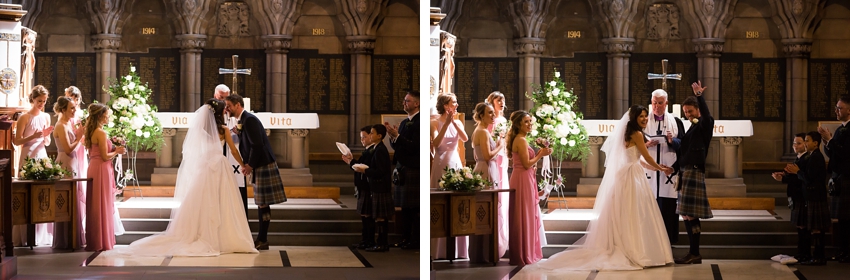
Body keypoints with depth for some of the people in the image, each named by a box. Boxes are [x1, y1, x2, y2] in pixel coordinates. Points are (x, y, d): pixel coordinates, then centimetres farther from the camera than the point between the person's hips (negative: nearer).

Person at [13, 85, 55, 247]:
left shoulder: (46, 117, 12)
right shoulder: (25, 117, -5)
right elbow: (16, 141, -7)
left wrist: (46, 135, -5)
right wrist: (33, 136, -19)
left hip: (42, 156, 6)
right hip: (28, 157, -5)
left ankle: (42, 234, 10)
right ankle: (26, 236, -2)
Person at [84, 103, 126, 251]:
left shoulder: (91, 132, 13)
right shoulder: (101, 133, -15)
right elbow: (105, 156, -18)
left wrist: (113, 149, 14)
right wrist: (117, 151, -1)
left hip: (93, 168, 9)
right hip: (101, 170, -9)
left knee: (94, 206, 12)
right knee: (103, 206, -4)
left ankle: (93, 240, 17)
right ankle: (102, 241, 0)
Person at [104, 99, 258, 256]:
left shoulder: (202, 127, 9)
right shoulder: (223, 129, -4)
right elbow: (233, 151, 2)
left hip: (202, 167, 5)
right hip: (218, 167, -5)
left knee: (200, 204, 6)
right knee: (219, 206, -3)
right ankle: (220, 239, -3)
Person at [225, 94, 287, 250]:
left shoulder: (249, 120, -16)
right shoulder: (242, 121, 14)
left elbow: (257, 144, -21)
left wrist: (250, 165, -16)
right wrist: (246, 163, 4)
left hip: (263, 166, -10)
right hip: (258, 166, 10)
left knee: (263, 203, -5)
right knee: (261, 203, 12)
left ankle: (262, 240, -1)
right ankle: (261, 239, 16)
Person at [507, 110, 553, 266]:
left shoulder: (519, 139, 15)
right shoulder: (521, 140, -15)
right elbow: (526, 164, -19)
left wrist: (538, 154, 11)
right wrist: (541, 155, -9)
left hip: (526, 179, 10)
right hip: (523, 179, -10)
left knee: (528, 216, 14)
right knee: (524, 216, -4)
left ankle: (527, 253, 21)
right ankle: (523, 255, 1)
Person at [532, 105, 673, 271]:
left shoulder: (629, 134, 18)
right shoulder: (637, 134, -10)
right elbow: (647, 157, -6)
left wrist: (656, 168, 23)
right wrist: (661, 168, 10)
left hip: (624, 175, 9)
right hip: (633, 177, -9)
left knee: (622, 216, 8)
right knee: (635, 216, -7)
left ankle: (621, 250, 10)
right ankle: (636, 253, -6)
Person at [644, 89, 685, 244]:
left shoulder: (675, 121, 9)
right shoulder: (644, 121, 10)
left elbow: (682, 144, 5)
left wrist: (672, 141, -14)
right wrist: (647, 144, -11)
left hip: (669, 168, 0)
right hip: (649, 169, 0)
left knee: (668, 205, -3)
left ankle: (668, 238, 2)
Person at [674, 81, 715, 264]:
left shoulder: (704, 125, -6)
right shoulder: (694, 126, 20)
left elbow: (707, 116, -30)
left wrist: (699, 96, -38)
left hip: (694, 172, -9)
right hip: (686, 172, 9)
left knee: (690, 214, -10)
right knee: (689, 215, 10)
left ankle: (694, 254, -7)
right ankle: (693, 253, 14)